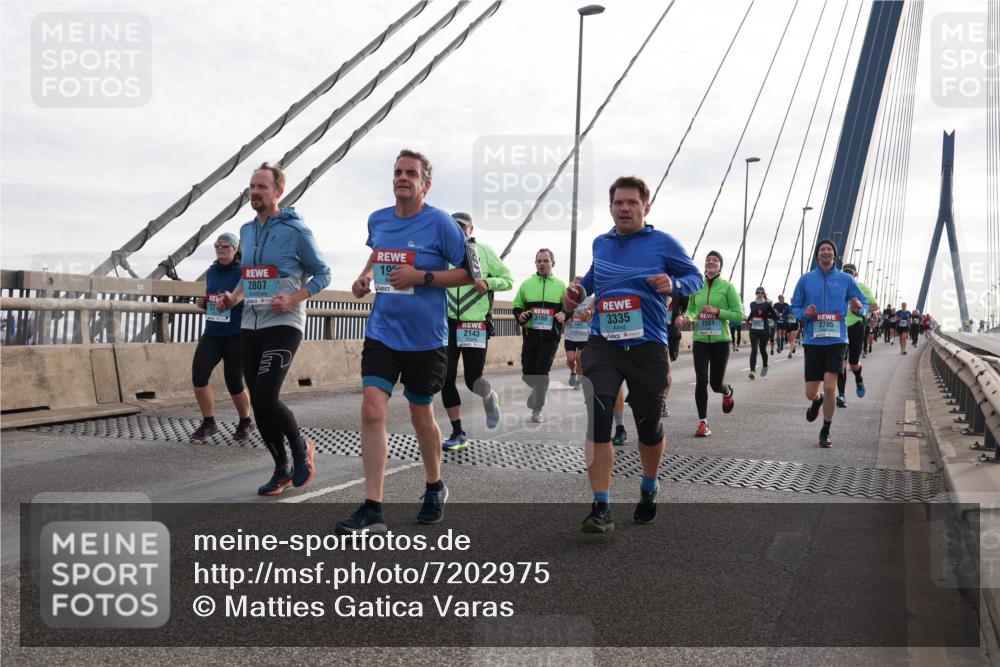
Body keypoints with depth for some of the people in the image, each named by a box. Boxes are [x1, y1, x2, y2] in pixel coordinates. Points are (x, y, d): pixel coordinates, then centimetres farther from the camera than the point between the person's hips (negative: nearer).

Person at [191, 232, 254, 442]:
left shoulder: (243, 272, -7)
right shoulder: (211, 272, 11)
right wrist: (204, 303, 4)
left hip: (235, 336, -5)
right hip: (212, 334, 5)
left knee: (234, 383, 2)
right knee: (198, 375, -10)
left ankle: (245, 422, 28)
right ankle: (208, 423, 7)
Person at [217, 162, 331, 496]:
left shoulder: (295, 230, -7)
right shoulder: (246, 231, 13)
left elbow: (322, 273, -2)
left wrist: (293, 300, -15)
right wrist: (233, 297, 5)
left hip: (283, 325, -7)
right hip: (250, 326, 7)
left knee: (265, 399, -17)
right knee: (258, 404, 6)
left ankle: (300, 446, 12)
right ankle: (282, 470, 21)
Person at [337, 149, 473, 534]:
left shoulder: (439, 223, -9)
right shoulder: (377, 220, 7)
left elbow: (470, 272, -8)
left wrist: (422, 277, -19)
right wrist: (366, 276, 9)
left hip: (425, 339, -3)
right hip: (382, 333, 4)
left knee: (421, 417, 12)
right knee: (372, 409, -12)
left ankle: (435, 488, 39)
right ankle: (372, 510, -8)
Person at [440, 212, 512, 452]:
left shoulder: (484, 252, 1)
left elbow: (508, 279, 5)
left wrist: (488, 283, -13)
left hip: (476, 325, -2)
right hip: (448, 324, 2)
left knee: (473, 380, -4)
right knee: (446, 380, 0)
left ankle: (490, 399, 35)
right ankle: (458, 435, 12)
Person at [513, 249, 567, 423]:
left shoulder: (560, 285, 6)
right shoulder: (526, 284, 8)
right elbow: (517, 306, 13)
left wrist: (564, 315, -11)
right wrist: (520, 315, -9)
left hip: (550, 337, -1)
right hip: (530, 335, 2)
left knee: (542, 372, -5)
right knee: (527, 373, 2)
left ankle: (537, 409, 8)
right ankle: (539, 390, 36)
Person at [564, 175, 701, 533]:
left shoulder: (663, 243, 0)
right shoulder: (600, 243, 11)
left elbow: (695, 277, 6)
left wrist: (673, 284, -14)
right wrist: (581, 289, 11)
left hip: (648, 348, -2)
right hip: (603, 346, 2)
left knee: (649, 426, 9)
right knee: (597, 421, -15)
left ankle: (649, 488, 39)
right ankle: (601, 508, -10)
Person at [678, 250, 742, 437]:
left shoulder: (727, 286, -3)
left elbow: (739, 314, -5)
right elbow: (691, 309, 15)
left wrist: (717, 311, -17)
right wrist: (688, 317, -8)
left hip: (720, 340, -2)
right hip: (700, 340, 2)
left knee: (716, 383, 7)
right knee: (701, 380, -9)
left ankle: (727, 392, 45)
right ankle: (703, 422, 3)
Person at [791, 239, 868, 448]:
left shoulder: (845, 279, 5)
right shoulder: (805, 279, 5)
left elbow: (864, 303, 9)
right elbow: (794, 307, 10)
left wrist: (858, 308, -14)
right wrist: (804, 313, -11)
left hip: (836, 340, -1)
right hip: (812, 341, 1)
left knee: (830, 387, -12)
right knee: (810, 392, 3)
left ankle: (826, 431, 7)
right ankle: (818, 400, 43)